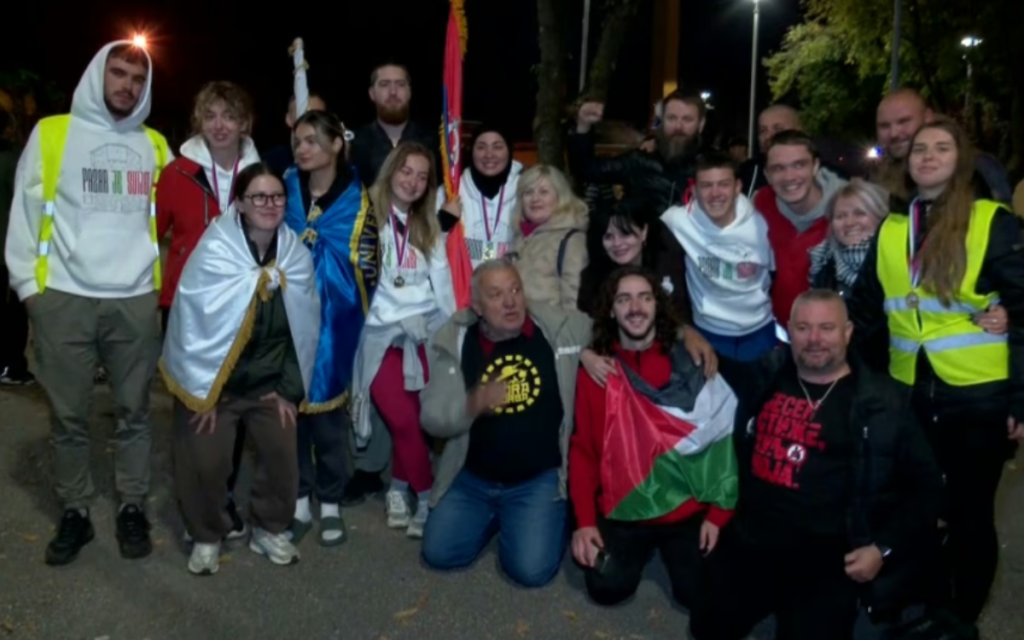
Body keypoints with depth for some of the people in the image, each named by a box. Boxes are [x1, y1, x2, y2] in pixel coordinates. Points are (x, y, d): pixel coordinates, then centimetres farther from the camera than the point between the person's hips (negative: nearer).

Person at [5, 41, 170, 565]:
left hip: (136, 299, 2)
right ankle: (74, 512, 20)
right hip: (64, 297, -1)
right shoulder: (52, 133, 4)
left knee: (133, 411, 9)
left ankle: (132, 508, 22)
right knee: (68, 415, 6)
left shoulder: (154, 145, 12)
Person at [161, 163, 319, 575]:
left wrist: (288, 389, 2)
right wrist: (202, 391, -12)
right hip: (212, 378, -3)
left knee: (283, 453, -3)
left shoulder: (296, 255, -6)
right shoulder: (215, 252, -18)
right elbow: (194, 325, -16)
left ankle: (270, 529, 22)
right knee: (206, 462, -6)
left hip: (269, 380, 3)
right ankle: (207, 537, 21)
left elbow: (303, 327, 2)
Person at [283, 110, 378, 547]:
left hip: (330, 318, -2)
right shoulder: (286, 188, 7)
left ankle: (330, 505, 16)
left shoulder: (356, 199, 0)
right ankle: (299, 502, 17)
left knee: (326, 408, 2)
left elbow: (363, 265, 0)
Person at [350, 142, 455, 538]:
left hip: (424, 330, 3)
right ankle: (427, 498, 8)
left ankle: (400, 488, 12)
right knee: (403, 421, -9)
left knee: (409, 419, -8)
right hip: (381, 332, -2)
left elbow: (442, 283, 13)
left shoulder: (429, 228, 16)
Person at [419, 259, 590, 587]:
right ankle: (495, 516, 24)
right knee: (438, 553, -5)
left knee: (531, 569, -17)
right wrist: (473, 403, -27)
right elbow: (432, 418, -7)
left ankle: (555, 515, 17)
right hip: (471, 479, 3)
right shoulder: (454, 342, -5)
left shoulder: (560, 327, -9)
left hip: (539, 479, -2)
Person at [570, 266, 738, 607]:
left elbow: (724, 439, -3)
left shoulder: (692, 364, -3)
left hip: (689, 509, 0)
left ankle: (669, 546, 21)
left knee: (698, 592, -11)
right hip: (623, 511, 1)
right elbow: (583, 448, 0)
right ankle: (642, 547, 21)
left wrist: (719, 512, -8)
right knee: (608, 588, -11)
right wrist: (585, 520, -8)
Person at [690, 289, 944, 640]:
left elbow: (923, 486, 2)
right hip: (750, 539, 4)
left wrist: (883, 549, -6)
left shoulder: (881, 402, -1)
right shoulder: (765, 377, 7)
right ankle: (776, 597, 33)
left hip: (826, 553, -4)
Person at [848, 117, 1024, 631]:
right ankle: (930, 611, 38)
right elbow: (865, 310, 10)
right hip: (911, 396, 4)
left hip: (979, 399, -4)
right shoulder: (890, 229, 6)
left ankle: (961, 620, 30)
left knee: (968, 513, 8)